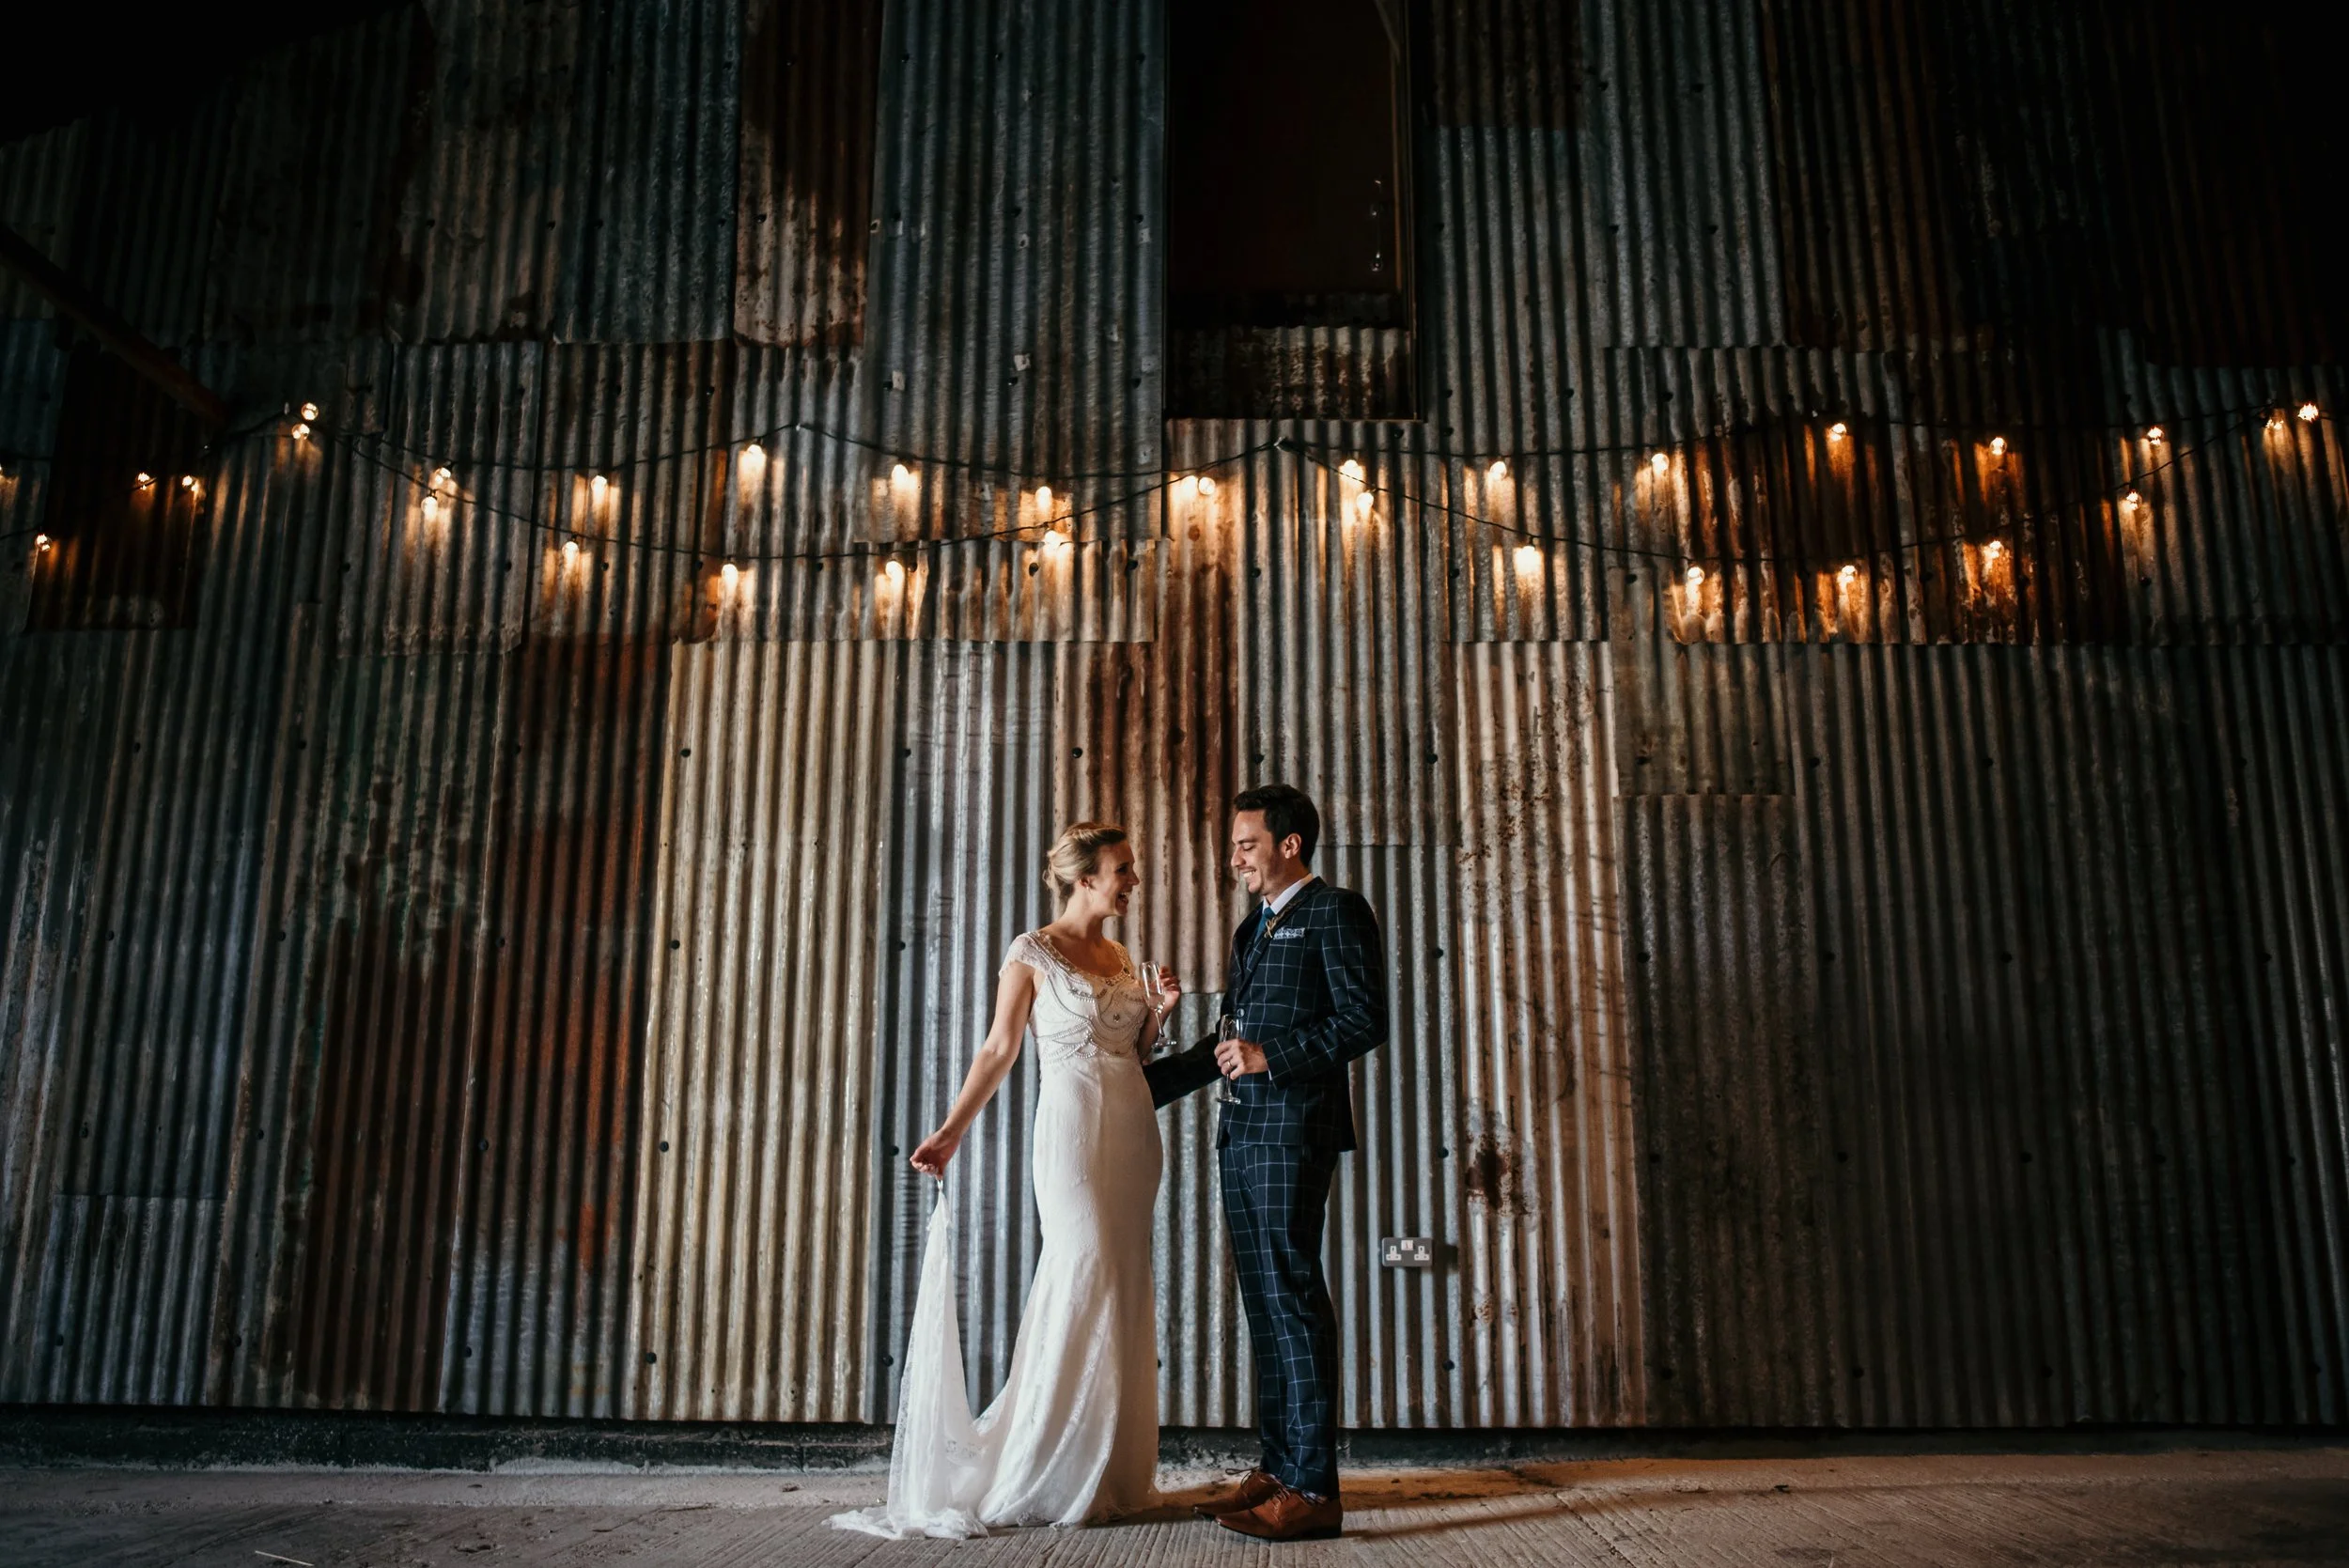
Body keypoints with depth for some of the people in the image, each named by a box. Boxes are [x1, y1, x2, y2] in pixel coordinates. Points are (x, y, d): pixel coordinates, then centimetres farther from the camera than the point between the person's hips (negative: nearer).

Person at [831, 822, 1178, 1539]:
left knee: (1124, 1292, 6)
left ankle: (1114, 1473, 16)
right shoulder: (1033, 953, -3)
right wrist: (950, 1132, -10)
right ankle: (1056, 1479, 4)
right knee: (1084, 1278, -10)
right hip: (1073, 1126, -6)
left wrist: (1157, 1013, 3)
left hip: (1134, 1130, 6)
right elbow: (999, 1050, -4)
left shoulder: (1120, 957, 15)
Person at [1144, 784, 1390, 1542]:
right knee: (1264, 1303, 11)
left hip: (1293, 1129, -9)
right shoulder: (1252, 928, 22)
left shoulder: (1335, 911, -5)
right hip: (1241, 1131, 9)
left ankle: (1313, 1488, -3)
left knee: (1293, 1298, -8)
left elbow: (1365, 1020, -13)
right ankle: (1276, 1467, 18)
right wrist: (1145, 1081, 21)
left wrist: (1272, 1057, -17)